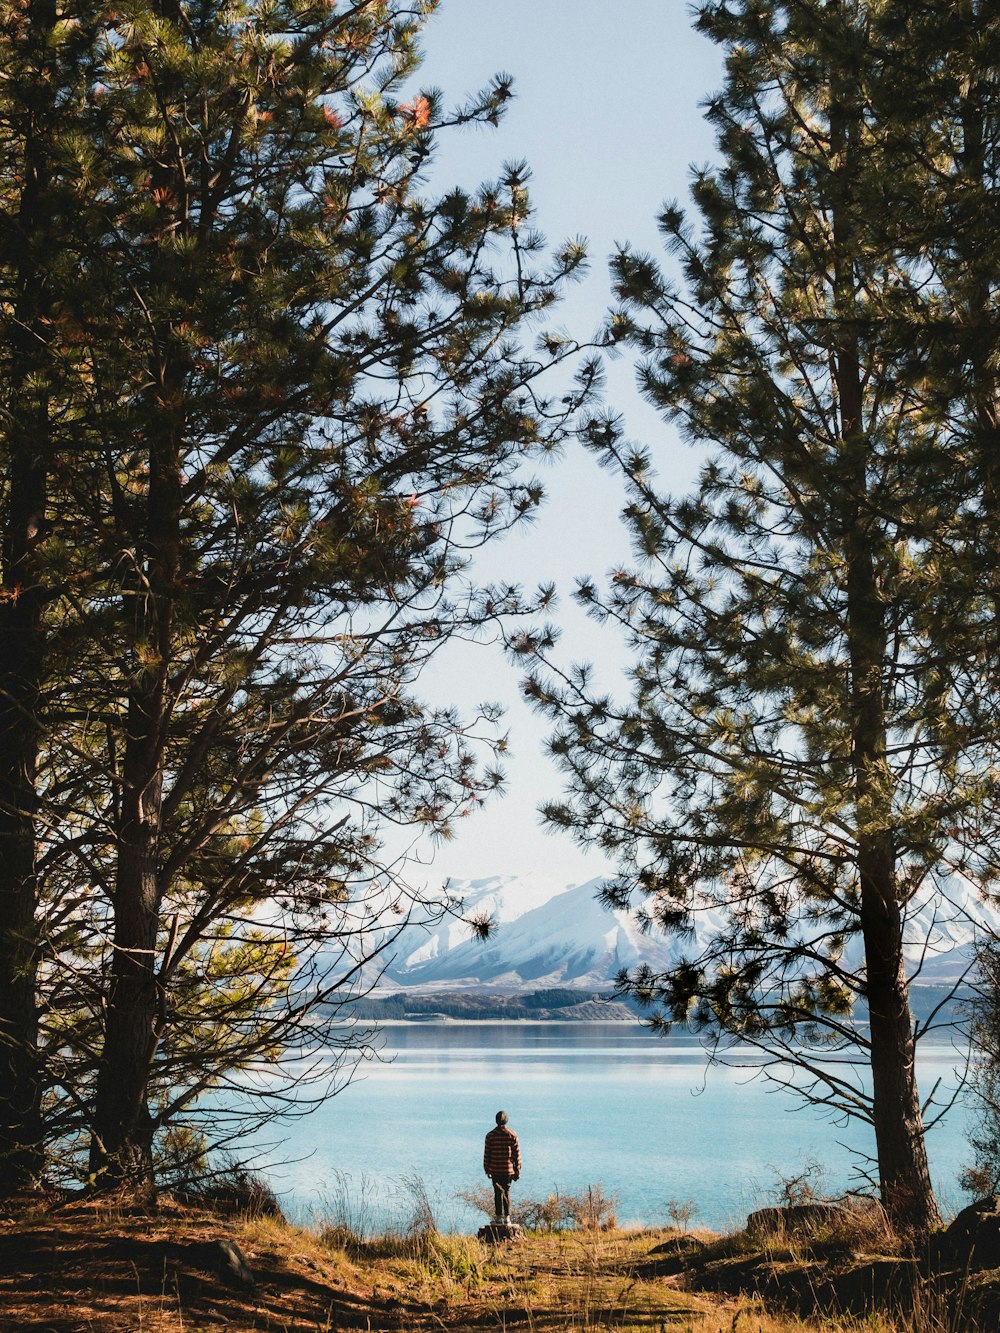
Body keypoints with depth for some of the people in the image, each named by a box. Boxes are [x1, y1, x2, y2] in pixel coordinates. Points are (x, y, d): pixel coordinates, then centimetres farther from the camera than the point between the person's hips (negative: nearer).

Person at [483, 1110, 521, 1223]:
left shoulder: (490, 1135, -3)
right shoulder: (512, 1135, -4)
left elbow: (487, 1153, 0)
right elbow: (516, 1153, -1)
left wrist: (487, 1169, 9)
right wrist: (517, 1170, 6)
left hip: (495, 1170, 0)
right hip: (508, 1170, 0)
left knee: (497, 1193, 6)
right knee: (506, 1193, 8)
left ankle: (499, 1217, 6)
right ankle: (507, 1217, 6)